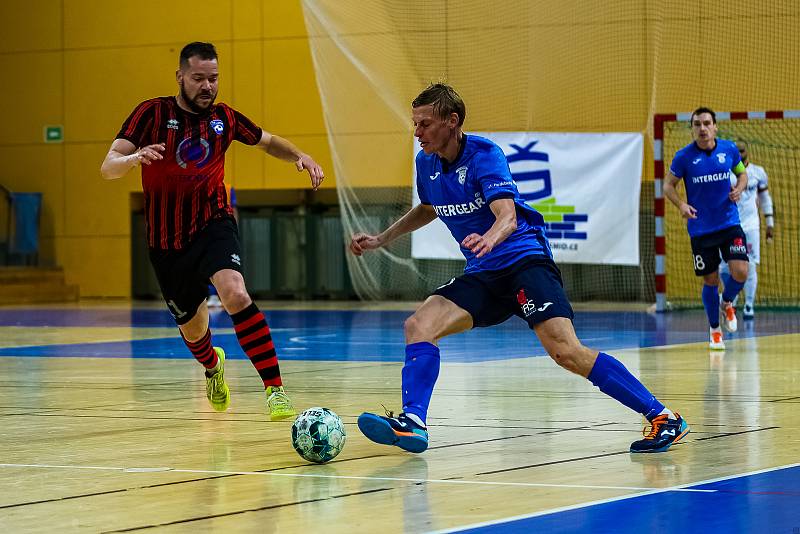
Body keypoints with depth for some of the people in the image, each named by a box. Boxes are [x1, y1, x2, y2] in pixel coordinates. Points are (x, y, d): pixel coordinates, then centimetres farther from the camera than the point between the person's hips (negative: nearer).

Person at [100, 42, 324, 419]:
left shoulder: (224, 118, 0)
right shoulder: (152, 114, -9)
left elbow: (268, 142, 19)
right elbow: (108, 168, -17)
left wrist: (301, 157, -2)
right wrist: (136, 157, -40)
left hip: (214, 225, 0)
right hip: (167, 240, 0)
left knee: (235, 293, -30)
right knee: (192, 328, 14)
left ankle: (275, 390, -30)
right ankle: (212, 366, 52)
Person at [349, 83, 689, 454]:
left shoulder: (484, 154, -14)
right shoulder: (426, 163, 6)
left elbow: (507, 216, -29)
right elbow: (428, 209, 30)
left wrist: (488, 239, -50)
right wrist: (381, 239, 24)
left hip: (525, 260, -7)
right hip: (481, 275, 7)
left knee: (566, 351, -22)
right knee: (418, 326, -14)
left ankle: (662, 419, -19)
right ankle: (412, 424, -21)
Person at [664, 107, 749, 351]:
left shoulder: (729, 149, -1)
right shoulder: (684, 156, -7)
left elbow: (742, 173, 15)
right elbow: (668, 185, 3)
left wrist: (739, 189, -6)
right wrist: (681, 204, -16)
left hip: (730, 223, 1)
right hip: (700, 228, -1)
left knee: (740, 272, -13)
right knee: (710, 280, 4)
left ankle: (726, 303, 21)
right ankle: (714, 330, 25)